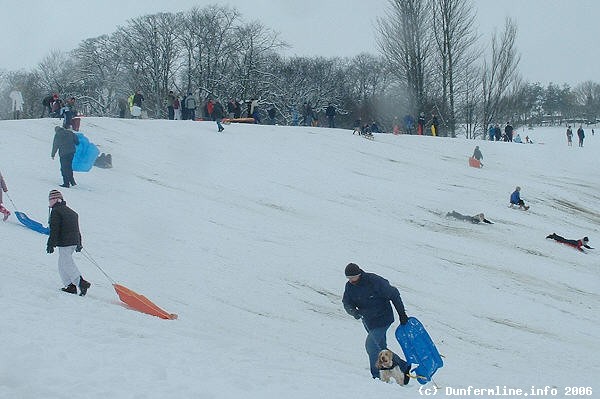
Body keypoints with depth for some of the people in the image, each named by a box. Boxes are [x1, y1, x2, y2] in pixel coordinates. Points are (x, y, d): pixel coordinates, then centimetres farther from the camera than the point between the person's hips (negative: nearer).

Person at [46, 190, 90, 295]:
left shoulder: (56, 211, -9)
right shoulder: (71, 212, 18)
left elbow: (54, 230, -15)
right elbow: (77, 229, 23)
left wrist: (51, 245, -12)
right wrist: (79, 244, 31)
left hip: (65, 243, -9)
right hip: (74, 242, 9)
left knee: (67, 264, -6)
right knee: (62, 264, 16)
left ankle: (82, 283, -16)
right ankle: (70, 286, 11)